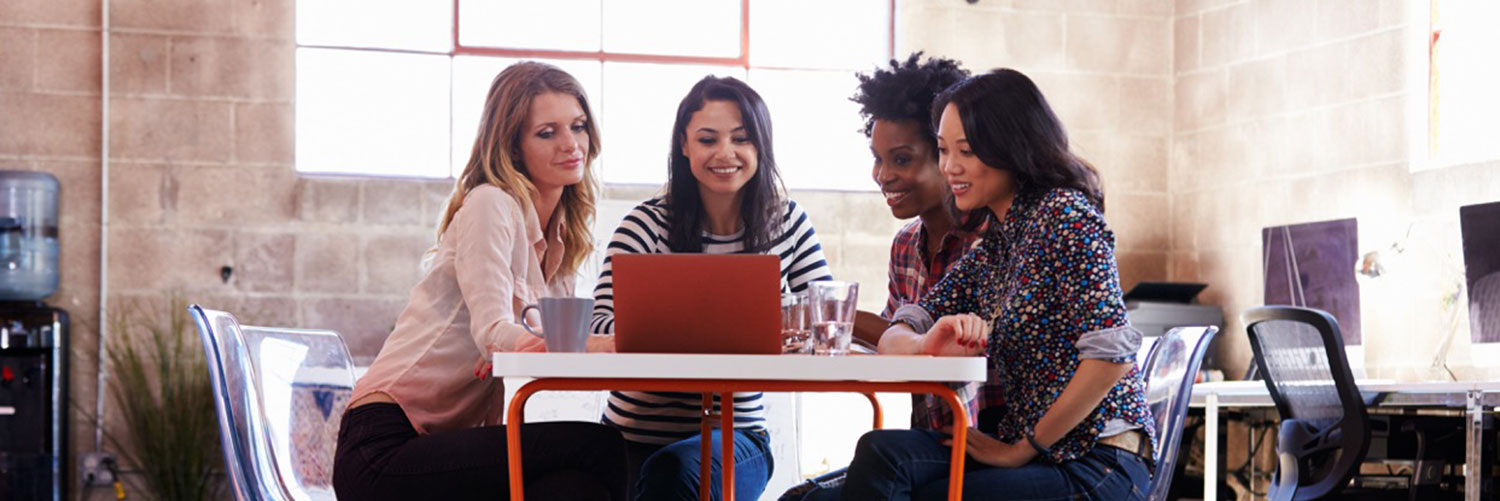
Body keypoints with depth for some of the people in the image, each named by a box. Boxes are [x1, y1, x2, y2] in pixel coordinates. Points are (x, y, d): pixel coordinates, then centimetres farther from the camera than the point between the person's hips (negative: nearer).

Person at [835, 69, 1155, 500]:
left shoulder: (1064, 214, -8)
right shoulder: (989, 245, 16)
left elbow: (1111, 354, -18)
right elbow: (892, 338, 11)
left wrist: (1023, 449, -10)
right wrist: (928, 346, -14)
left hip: (1096, 465, -7)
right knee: (881, 451, -18)